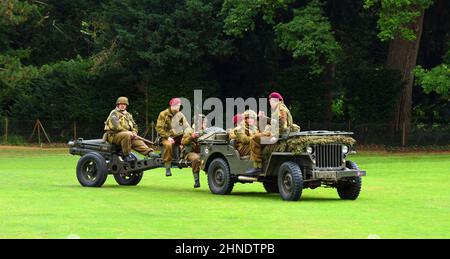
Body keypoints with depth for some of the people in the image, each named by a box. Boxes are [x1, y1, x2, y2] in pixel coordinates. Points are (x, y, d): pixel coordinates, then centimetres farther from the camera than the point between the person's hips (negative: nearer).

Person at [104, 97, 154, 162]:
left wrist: (134, 133, 0)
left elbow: (134, 125, 24)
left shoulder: (128, 115, 22)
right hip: (113, 135, -7)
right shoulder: (114, 113, -3)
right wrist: (127, 132, -20)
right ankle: (127, 155, -30)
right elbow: (115, 126, -17)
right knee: (126, 135, -36)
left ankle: (150, 153, -32)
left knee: (138, 141, -15)